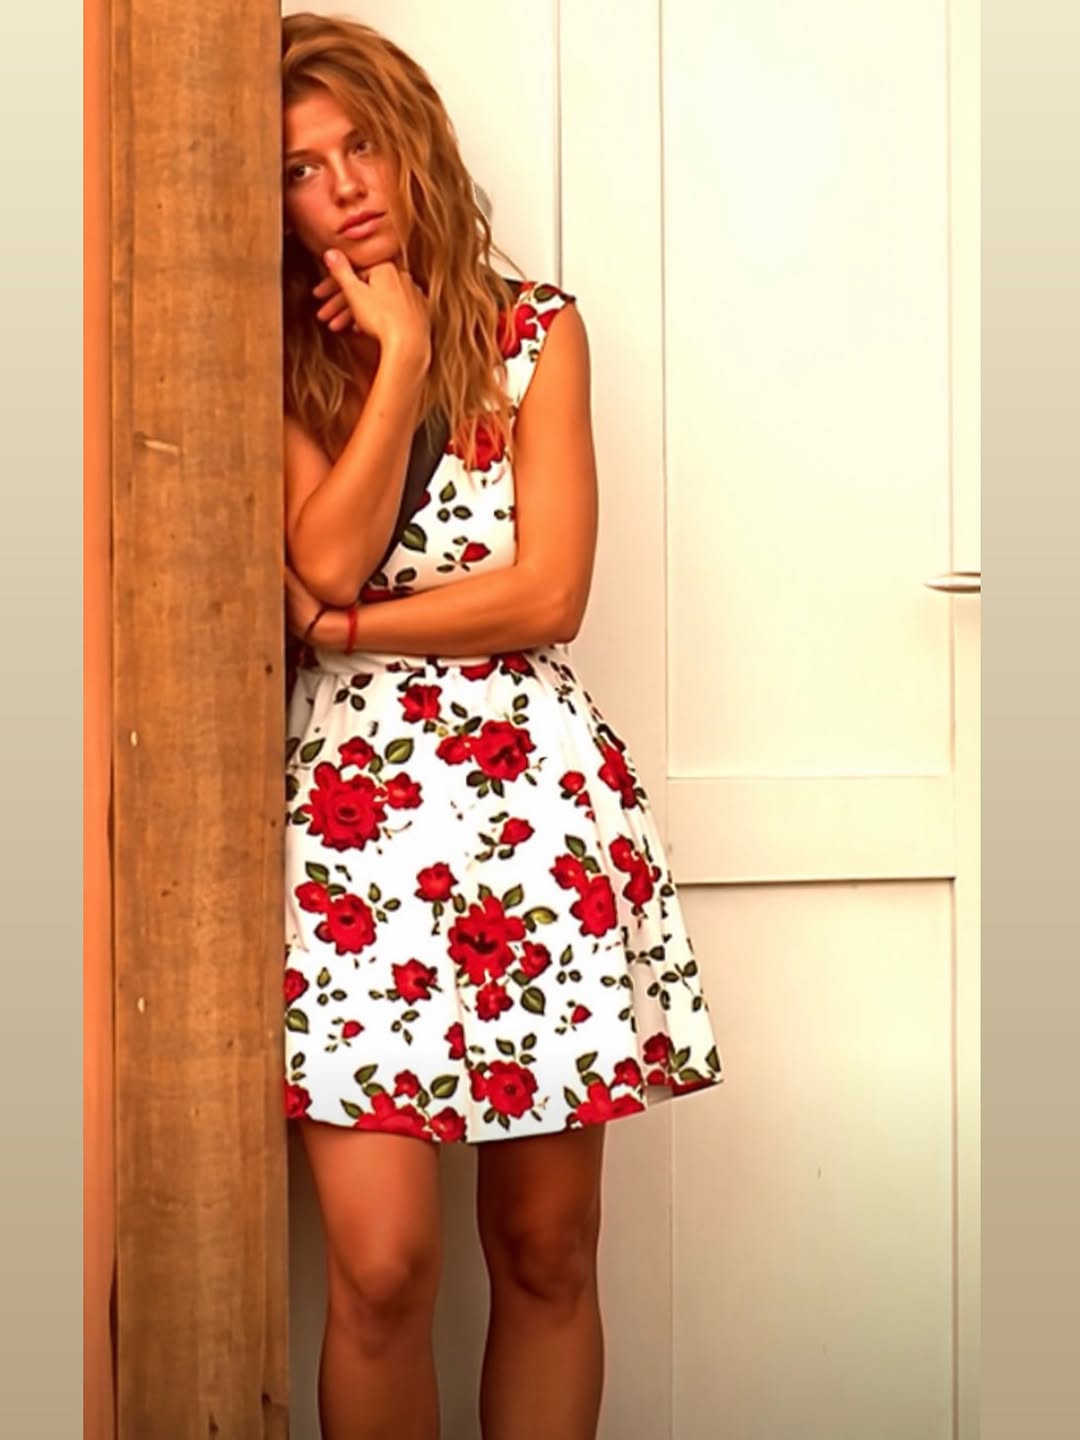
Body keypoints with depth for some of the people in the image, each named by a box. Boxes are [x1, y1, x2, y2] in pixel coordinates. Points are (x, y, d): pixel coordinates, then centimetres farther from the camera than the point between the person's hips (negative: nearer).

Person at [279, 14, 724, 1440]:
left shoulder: (537, 330, 7)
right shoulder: (282, 364, 8)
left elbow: (550, 591, -3)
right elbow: (326, 560, -10)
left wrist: (344, 626, -4)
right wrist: (399, 354, -6)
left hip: (540, 803, 1)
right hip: (352, 813, 0)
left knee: (547, 1253, 8)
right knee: (381, 1270, -5)